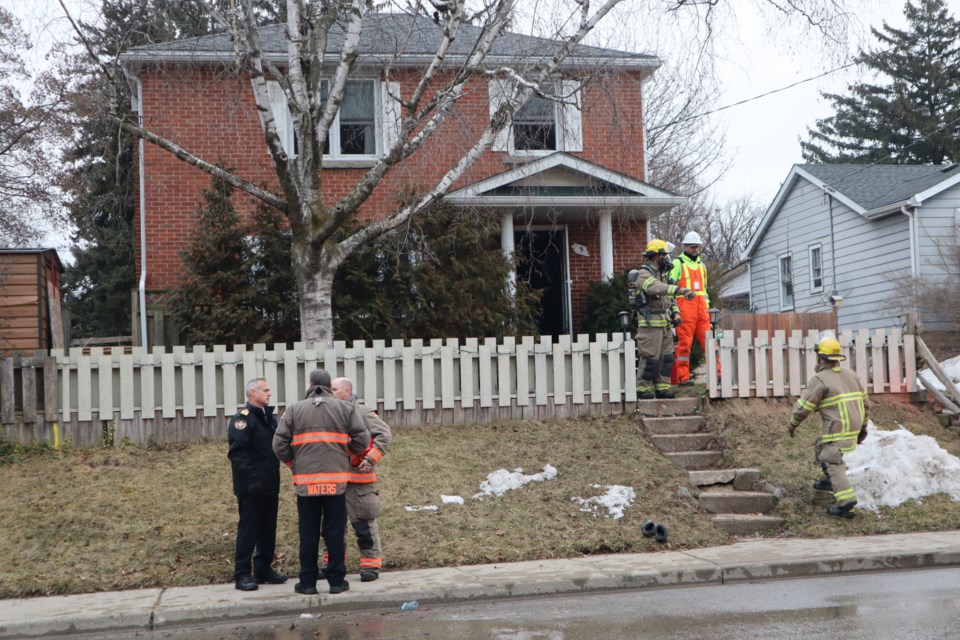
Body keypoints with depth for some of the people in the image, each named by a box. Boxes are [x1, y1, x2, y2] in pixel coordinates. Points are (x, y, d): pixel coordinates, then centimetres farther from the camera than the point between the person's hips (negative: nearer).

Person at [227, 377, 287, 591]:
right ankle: (242, 574, 3)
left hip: (270, 485, 8)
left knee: (268, 529, 12)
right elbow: (237, 452, -20)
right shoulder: (242, 419, -12)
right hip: (251, 487, -8)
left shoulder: (270, 417, 15)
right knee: (248, 530, -3)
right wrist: (251, 478, -25)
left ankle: (264, 570, 22)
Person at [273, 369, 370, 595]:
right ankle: (336, 580, 8)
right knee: (335, 531, 5)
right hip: (336, 480, 0)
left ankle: (308, 582, 11)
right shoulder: (345, 408, 5)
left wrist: (293, 463, 16)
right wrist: (347, 455, 18)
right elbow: (362, 438, 0)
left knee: (308, 533, 7)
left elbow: (280, 444, 1)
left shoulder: (294, 410, 5)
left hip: (305, 481, 0)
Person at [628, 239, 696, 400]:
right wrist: (680, 289, -43)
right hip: (650, 324, -9)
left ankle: (662, 387, 13)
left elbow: (669, 297, 24)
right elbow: (657, 288, -33)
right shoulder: (644, 274, -12)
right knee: (650, 358, -7)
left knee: (666, 357, 8)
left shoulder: (661, 275, 18)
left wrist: (676, 313, 6)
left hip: (665, 324, 9)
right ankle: (643, 389, 1)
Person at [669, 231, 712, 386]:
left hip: (701, 310, 6)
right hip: (685, 308, -6)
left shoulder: (701, 266, 22)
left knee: (708, 341, 1)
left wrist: (707, 306, 19)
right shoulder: (677, 264, 2)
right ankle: (683, 377, -4)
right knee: (684, 342, -7)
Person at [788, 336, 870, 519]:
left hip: (836, 431, -8)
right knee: (821, 447, 27)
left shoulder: (820, 379, -10)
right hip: (853, 428, 8)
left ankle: (846, 501, -23)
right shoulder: (850, 375, 13)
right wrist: (863, 426, 27)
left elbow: (804, 406, -8)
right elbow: (865, 403, 18)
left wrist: (792, 424, 7)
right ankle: (828, 481, 36)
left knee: (832, 463, -10)